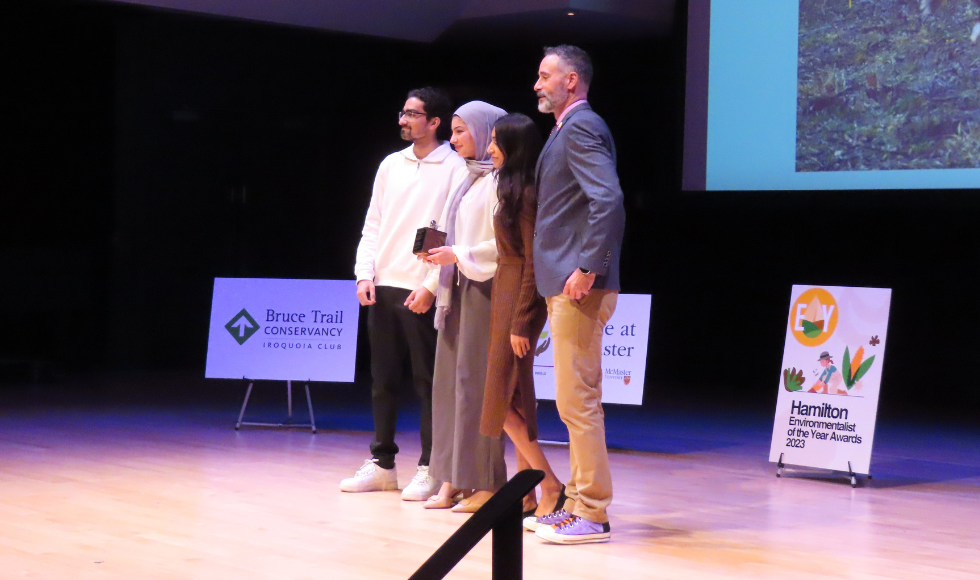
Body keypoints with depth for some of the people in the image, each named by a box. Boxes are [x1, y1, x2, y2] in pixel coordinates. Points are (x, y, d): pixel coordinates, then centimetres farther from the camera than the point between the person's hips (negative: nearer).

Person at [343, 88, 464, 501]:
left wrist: (432, 286, -16)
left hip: (423, 292, -6)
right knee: (382, 379, 9)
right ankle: (382, 464, 17)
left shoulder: (454, 169, -3)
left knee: (427, 381, -1)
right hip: (383, 287, 6)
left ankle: (430, 469, 4)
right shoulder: (391, 165, 14)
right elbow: (373, 225, 15)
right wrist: (365, 274, 2)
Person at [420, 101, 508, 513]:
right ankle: (454, 479, 10)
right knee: (448, 380, 6)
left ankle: (486, 483, -2)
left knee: (475, 381, -7)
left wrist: (459, 256, -15)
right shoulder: (466, 178, 18)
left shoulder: (499, 182, -9)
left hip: (483, 289, -9)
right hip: (456, 287, 9)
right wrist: (439, 254, 5)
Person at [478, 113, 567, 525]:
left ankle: (551, 488, -7)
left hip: (519, 300, -10)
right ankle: (527, 497, 12)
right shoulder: (512, 189, 14)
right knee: (516, 400, 9)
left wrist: (520, 323, -19)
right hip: (506, 295, 10)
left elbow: (533, 262, -17)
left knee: (505, 399, -9)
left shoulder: (527, 194, -14)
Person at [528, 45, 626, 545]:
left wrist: (587, 269, -24)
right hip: (565, 284, 11)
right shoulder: (571, 128, 19)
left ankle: (592, 516, -3)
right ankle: (580, 502, 21)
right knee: (578, 400, 14)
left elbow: (608, 199, -24)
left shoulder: (580, 127, -12)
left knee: (577, 401, -8)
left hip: (578, 286, -11)